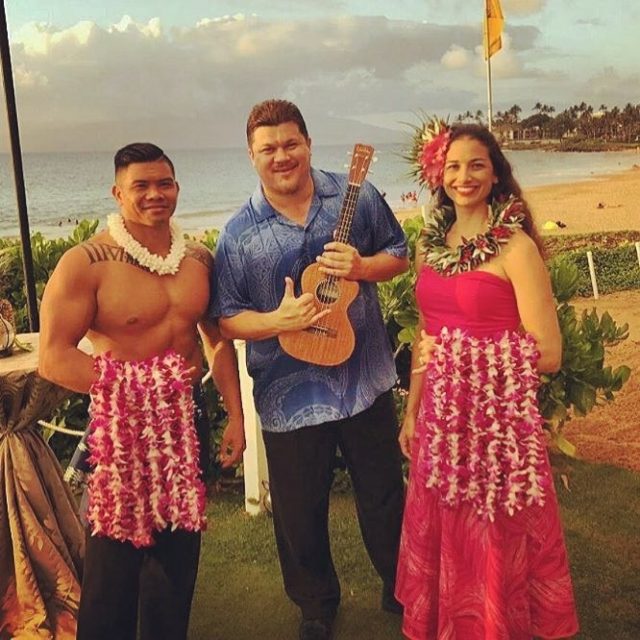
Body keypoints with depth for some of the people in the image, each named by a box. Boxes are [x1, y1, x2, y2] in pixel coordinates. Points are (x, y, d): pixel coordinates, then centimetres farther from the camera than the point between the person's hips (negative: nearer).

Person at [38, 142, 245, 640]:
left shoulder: (199, 259, 4)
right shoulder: (86, 263, -13)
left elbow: (219, 340, 10)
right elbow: (54, 358, -16)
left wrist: (236, 417, 6)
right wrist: (133, 388, -19)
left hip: (187, 418, 5)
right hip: (122, 426, -5)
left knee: (178, 552, 16)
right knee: (115, 561, 4)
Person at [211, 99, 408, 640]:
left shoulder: (356, 197, -4)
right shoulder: (239, 234, -8)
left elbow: (398, 254, 5)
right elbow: (226, 319, -5)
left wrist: (362, 266, -17)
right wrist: (279, 320, -24)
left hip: (366, 381, 1)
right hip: (289, 397, -1)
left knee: (384, 495, 18)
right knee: (300, 513, 14)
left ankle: (401, 586, 44)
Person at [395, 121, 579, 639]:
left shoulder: (516, 247, -11)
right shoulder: (431, 245, 7)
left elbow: (548, 354, -13)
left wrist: (465, 354, -10)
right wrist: (412, 412, 12)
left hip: (498, 418, -5)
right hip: (440, 416, 6)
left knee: (495, 548, 9)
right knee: (444, 542, 18)